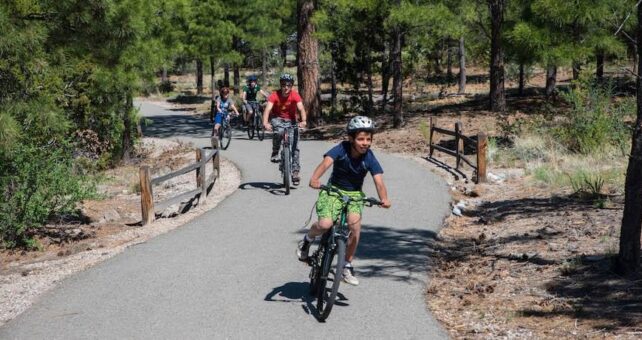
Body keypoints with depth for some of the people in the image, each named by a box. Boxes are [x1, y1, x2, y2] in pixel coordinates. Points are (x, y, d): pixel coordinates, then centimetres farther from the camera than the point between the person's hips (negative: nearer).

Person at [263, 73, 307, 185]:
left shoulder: (295, 95, -19)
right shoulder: (275, 95, -20)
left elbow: (301, 108, -31)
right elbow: (268, 109, -32)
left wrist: (303, 121, -50)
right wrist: (265, 123, -49)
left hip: (291, 121, 1)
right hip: (277, 119, -1)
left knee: (294, 147, -7)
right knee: (277, 130, -35)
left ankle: (295, 172, 1)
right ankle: (275, 153, -12)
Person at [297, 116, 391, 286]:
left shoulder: (369, 158, -14)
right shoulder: (342, 149, -18)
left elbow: (379, 181, -25)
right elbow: (326, 162, -35)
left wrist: (384, 199, -45)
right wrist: (315, 179, -54)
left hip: (355, 194, 2)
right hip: (333, 191, -2)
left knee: (355, 225, -23)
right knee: (325, 224, -26)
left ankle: (347, 266, -3)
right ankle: (307, 240, 10)